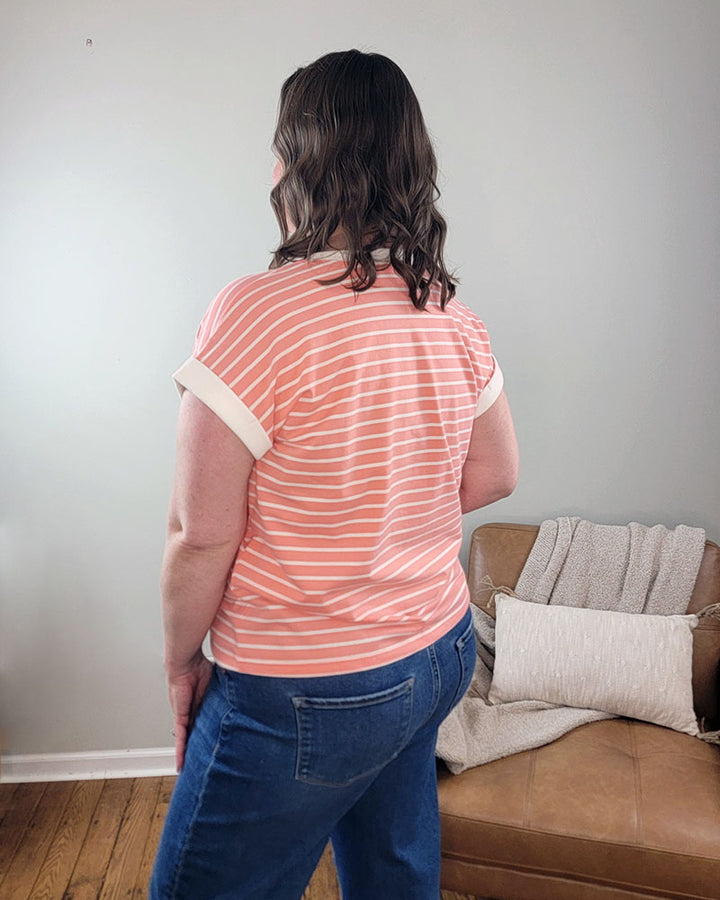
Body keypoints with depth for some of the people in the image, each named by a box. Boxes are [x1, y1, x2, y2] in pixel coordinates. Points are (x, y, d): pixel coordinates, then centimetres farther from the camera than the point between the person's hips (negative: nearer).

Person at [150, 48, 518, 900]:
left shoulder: (257, 312, -23)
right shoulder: (453, 316, -2)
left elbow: (201, 537, -19)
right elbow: (494, 474, 8)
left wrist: (181, 660, -2)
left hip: (305, 698, -6)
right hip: (440, 651, 7)